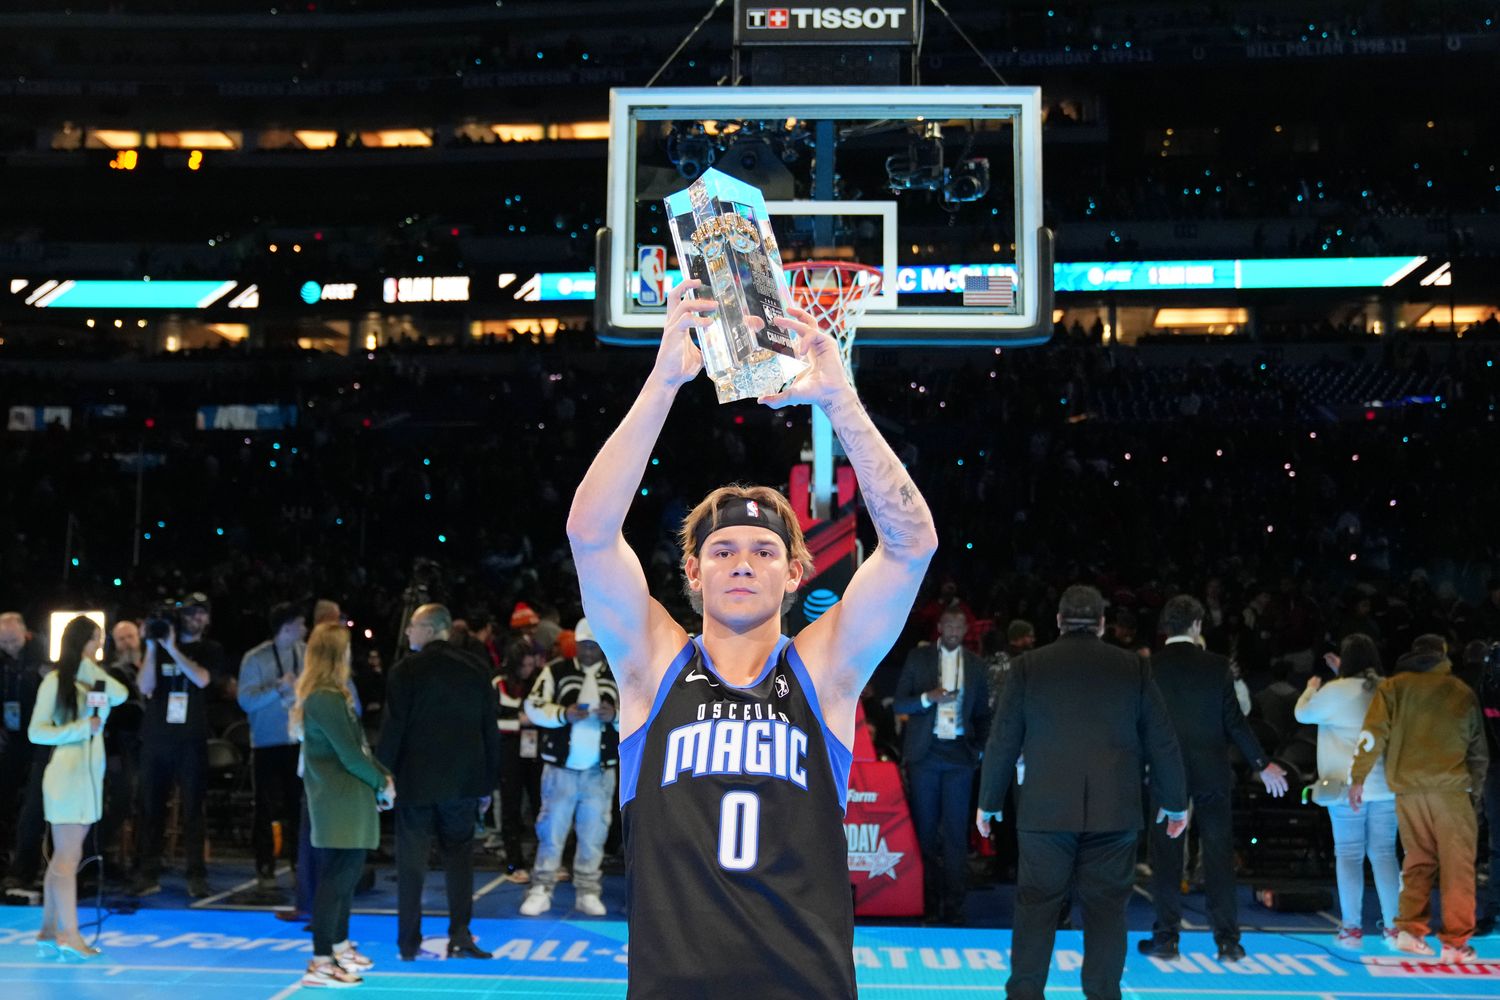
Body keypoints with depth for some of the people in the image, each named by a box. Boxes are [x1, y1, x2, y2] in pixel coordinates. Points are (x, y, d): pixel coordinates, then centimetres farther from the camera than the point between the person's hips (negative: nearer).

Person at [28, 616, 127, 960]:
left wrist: (90, 668, -8)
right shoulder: (55, 681, -5)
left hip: (90, 772, 7)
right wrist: (82, 727, -15)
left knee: (64, 856, 9)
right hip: (67, 772, -7)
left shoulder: (95, 681, 13)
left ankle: (49, 931, 12)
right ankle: (69, 935, -4)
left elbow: (121, 695, -7)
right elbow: (36, 731, -8)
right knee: (67, 857, -6)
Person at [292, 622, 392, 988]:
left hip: (345, 797, 10)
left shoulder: (329, 695, 15)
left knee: (347, 873, 17)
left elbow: (356, 745, 15)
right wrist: (381, 783, -4)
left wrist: (381, 776, 6)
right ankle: (320, 964, -6)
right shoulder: (326, 699, -17)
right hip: (338, 799, -10)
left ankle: (339, 947, 29)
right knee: (336, 876, -8)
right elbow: (350, 754, -17)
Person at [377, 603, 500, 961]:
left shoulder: (405, 671, -8)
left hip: (416, 781, -2)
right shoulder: (476, 670, 3)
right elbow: (490, 729, 5)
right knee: (459, 855, 11)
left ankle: (409, 942, 9)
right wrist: (488, 779, 12)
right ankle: (460, 935, 5)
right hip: (463, 782, 3)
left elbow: (393, 729, -9)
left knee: (411, 862, 6)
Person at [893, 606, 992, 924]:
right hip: (924, 753, -1)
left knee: (956, 832, -2)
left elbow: (982, 713, 16)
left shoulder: (975, 664, 10)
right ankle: (926, 902, 8)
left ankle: (953, 905, 0)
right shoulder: (918, 658, 5)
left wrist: (980, 748, 4)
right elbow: (898, 705, 3)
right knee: (925, 829, 2)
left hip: (959, 754, 1)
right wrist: (928, 697, -14)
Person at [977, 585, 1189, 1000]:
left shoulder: (1028, 666, 2)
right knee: (1106, 908, 6)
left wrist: (988, 802, 14)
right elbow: (1162, 742, 7)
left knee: (1036, 905, 5)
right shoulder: (1135, 667, 4)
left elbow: (1003, 741, 4)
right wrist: (1174, 802, 18)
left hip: (1045, 810, 0)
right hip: (1114, 811, 1)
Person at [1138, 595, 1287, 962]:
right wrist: (1262, 765, 4)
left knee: (1165, 856, 5)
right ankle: (1228, 941, 7)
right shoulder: (1216, 666, -3)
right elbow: (1234, 721, -4)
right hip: (1212, 774, 1)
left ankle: (1166, 938, 7)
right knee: (1219, 855, 6)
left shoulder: (1149, 668, -4)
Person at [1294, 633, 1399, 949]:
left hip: (1346, 786, -3)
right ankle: (1393, 927, 7)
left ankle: (1352, 928, 3)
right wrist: (1342, 675, 25)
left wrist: (1311, 689, 23)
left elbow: (1303, 715, 6)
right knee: (1384, 853, 7)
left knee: (1348, 855, 3)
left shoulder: (1335, 691, -10)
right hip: (1384, 785, 3)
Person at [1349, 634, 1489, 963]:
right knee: (1457, 865, 2)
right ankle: (1455, 942, -1)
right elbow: (1479, 749, 13)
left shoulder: (1393, 687, 7)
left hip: (1406, 788, 2)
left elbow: (1373, 735, -1)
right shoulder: (1463, 693, 8)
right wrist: (1476, 788, 23)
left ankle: (1410, 930, 9)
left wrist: (1358, 777, 2)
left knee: (1417, 860, 15)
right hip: (1450, 789, -2)